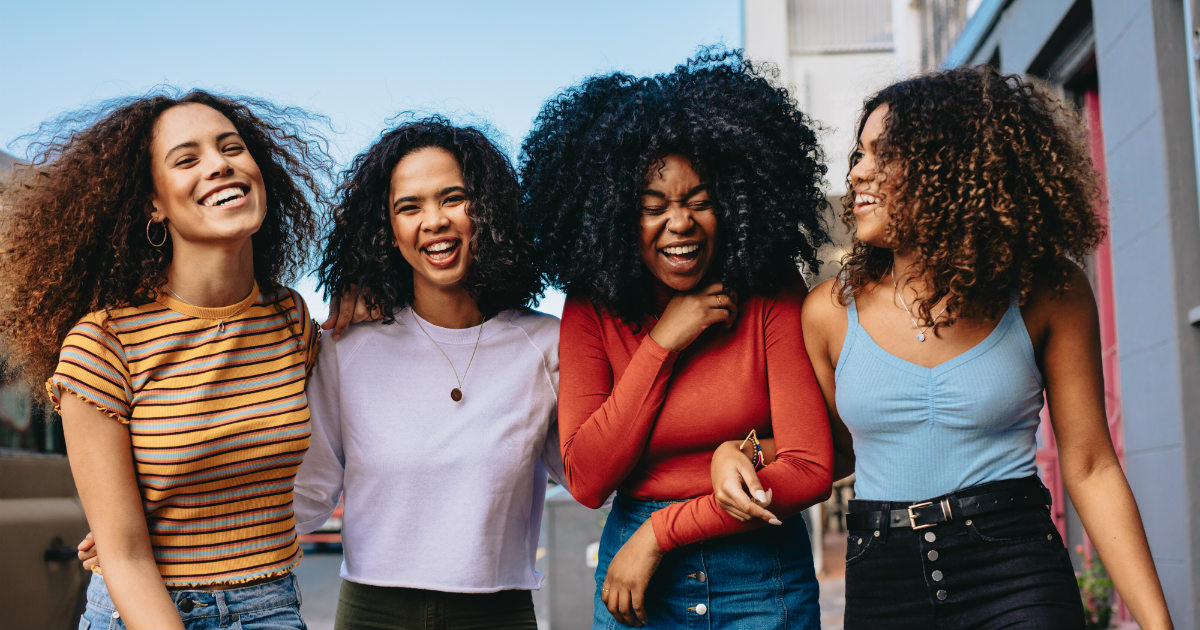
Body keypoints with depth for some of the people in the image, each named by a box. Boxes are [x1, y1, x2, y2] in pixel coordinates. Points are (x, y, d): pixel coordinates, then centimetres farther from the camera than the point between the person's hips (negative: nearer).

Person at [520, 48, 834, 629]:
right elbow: (586, 482, -11)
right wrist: (661, 344, -16)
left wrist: (661, 530, -15)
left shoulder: (773, 296, -8)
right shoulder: (592, 312, -4)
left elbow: (810, 470, -13)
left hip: (765, 578, -1)